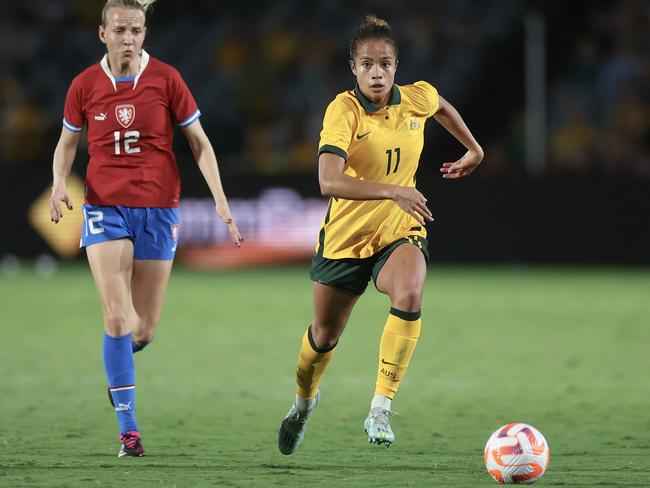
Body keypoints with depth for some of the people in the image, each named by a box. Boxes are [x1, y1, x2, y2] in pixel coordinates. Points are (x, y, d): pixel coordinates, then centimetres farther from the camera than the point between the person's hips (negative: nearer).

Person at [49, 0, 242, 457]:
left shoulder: (166, 79, -3)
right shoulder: (85, 85, 0)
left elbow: (200, 144, 3)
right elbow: (67, 142, 15)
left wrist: (221, 201, -5)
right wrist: (60, 183, -5)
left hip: (158, 208, 1)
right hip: (105, 208, -1)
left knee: (144, 329, 4)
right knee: (117, 316, -16)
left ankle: (119, 365, 41)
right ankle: (128, 427, -10)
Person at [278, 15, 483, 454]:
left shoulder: (418, 99, -7)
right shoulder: (344, 110, -21)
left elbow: (442, 106, 21)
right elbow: (329, 181, -35)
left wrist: (474, 150, 25)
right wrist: (393, 191, -43)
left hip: (400, 234, 1)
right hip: (345, 237, -1)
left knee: (409, 295, -32)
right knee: (325, 336, 14)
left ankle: (381, 409, -27)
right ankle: (304, 400, 49)